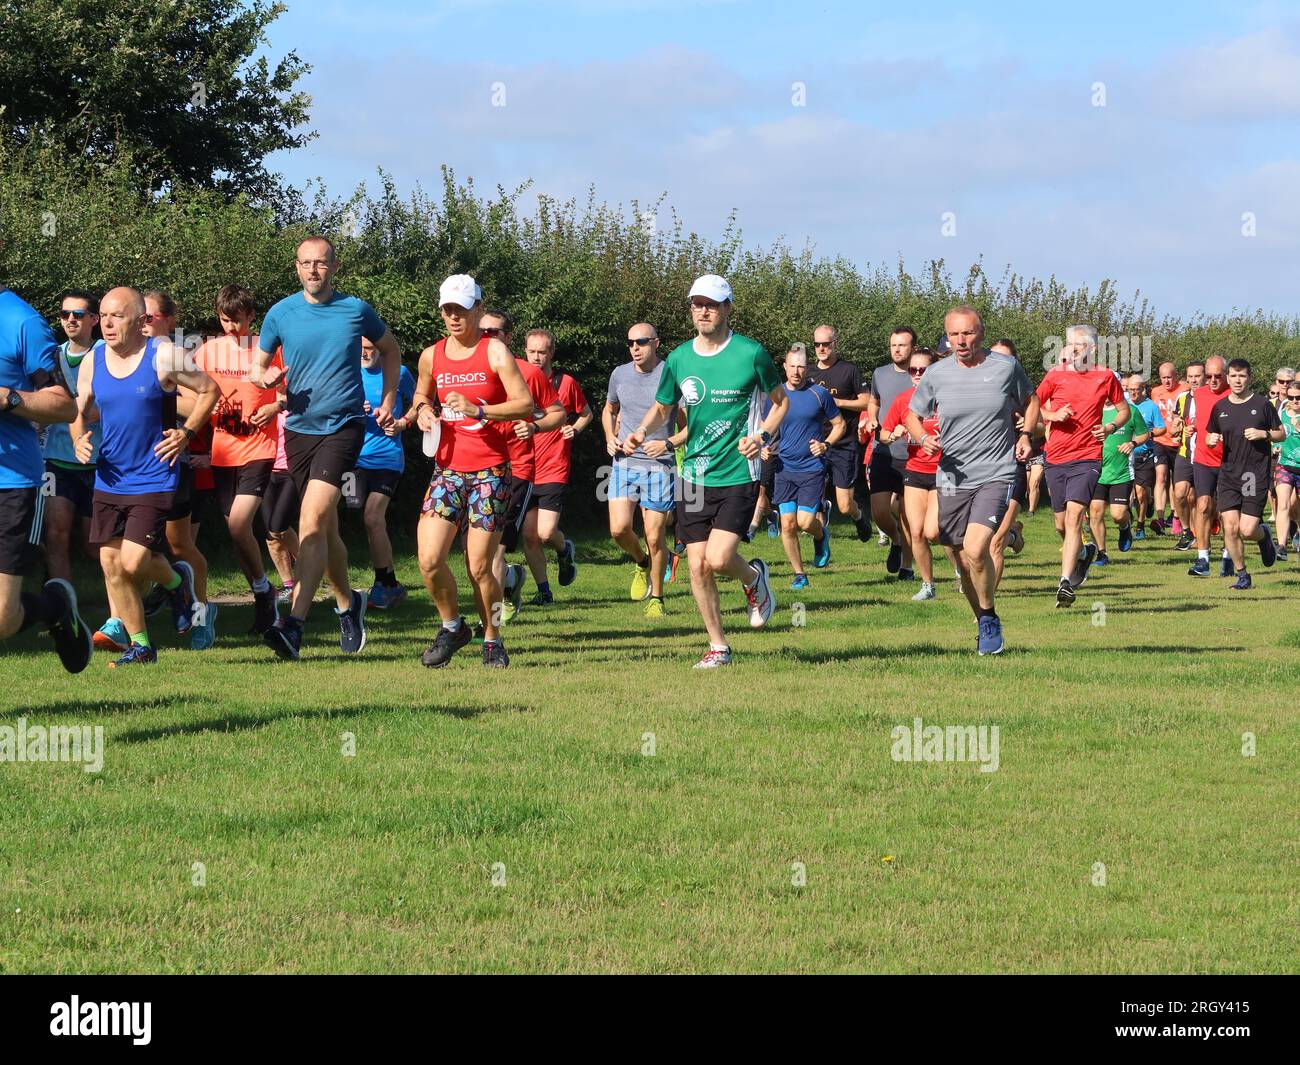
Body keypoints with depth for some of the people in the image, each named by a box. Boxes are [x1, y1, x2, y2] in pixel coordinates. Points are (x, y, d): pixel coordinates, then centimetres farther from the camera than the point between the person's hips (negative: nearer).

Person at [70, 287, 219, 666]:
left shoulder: (164, 357, -10)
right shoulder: (92, 362, 2)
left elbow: (209, 389, 2)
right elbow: (80, 411, 15)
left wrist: (187, 432, -6)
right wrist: (79, 440, -5)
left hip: (153, 477, -5)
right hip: (109, 477, 5)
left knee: (133, 561, -14)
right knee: (110, 562, 2)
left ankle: (176, 580, 22)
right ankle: (140, 646, 16)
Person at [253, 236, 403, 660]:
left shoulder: (356, 310, 1)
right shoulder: (281, 313, 4)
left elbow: (390, 351, 19)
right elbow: (256, 368, 11)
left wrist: (388, 401, 13)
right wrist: (264, 377, -12)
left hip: (343, 426, -4)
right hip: (299, 429, 4)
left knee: (312, 519, -19)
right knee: (324, 527, 13)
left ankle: (294, 626, -25)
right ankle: (348, 604, 36)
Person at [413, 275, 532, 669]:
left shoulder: (495, 352, -4)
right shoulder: (431, 356, 9)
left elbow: (526, 404, -11)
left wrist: (478, 410, -22)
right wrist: (423, 410, 5)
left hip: (489, 471, -4)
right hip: (447, 470, 4)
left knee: (479, 566, -4)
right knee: (429, 560, -11)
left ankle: (492, 640, 16)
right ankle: (452, 626, 14)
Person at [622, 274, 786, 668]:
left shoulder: (751, 353, -6)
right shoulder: (679, 358, 4)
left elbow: (780, 400, 7)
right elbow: (662, 408, 17)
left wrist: (764, 436, -10)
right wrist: (640, 432, -4)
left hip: (738, 474, -4)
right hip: (694, 474, 4)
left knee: (718, 558, -17)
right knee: (697, 565, 1)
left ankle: (754, 577, 19)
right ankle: (718, 647, 16)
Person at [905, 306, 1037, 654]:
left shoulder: (1007, 367, -1)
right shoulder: (936, 374, 1)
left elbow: (1030, 400, 18)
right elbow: (913, 414, 14)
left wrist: (1025, 434, 2)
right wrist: (923, 438, -7)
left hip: (996, 475, -3)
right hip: (952, 478, 3)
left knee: (975, 549, -22)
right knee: (962, 561, 6)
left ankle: (990, 620, -1)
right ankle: (986, 625, 27)